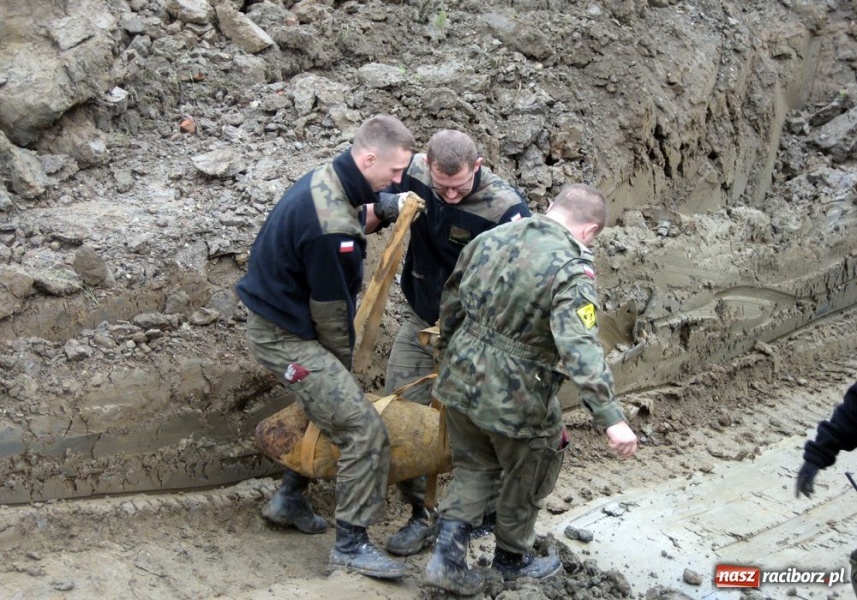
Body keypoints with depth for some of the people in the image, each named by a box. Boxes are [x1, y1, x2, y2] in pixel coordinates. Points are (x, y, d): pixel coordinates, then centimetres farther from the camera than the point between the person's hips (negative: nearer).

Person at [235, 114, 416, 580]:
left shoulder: (326, 179, 1)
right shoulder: (331, 226, -30)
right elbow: (332, 309, -18)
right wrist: (343, 362, -4)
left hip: (283, 322, 10)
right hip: (285, 337, -10)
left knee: (325, 407, 26)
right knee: (365, 430, -12)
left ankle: (289, 499, 40)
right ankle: (350, 544, -2)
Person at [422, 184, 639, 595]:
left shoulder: (490, 237, 1)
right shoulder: (571, 269, -20)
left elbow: (451, 302, 13)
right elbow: (580, 349, -30)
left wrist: (448, 353, 29)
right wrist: (611, 418, -32)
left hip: (460, 379, 6)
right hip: (514, 397, -6)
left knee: (473, 468, 24)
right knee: (528, 478, 20)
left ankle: (447, 557, 16)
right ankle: (511, 559, 38)